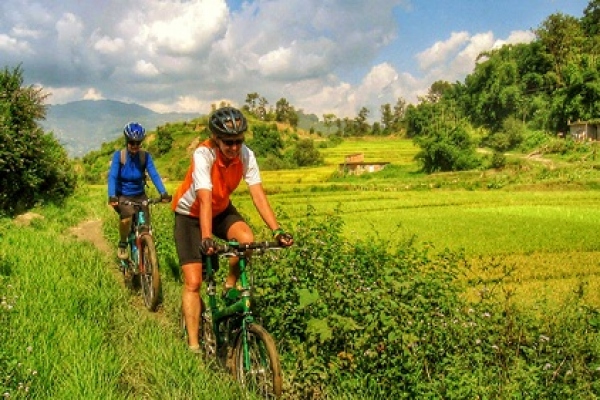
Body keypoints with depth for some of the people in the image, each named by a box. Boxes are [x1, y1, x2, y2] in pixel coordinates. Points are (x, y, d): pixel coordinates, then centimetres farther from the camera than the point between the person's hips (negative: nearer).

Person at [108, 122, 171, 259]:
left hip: (140, 195, 2)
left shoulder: (145, 156, -10)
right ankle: (122, 244, -6)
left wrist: (163, 193, -37)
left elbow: (154, 174, -21)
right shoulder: (119, 155, -14)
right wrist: (112, 196, -40)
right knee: (126, 216, -31)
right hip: (123, 195, -2)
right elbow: (112, 176, -24)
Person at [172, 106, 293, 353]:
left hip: (222, 210, 4)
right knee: (193, 282, -10)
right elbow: (205, 199, -42)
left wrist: (277, 230, -38)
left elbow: (258, 194, -27)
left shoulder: (246, 155, -21)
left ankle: (230, 287, -1)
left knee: (247, 240, -29)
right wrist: (206, 239, -54)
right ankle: (193, 345, 1)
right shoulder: (203, 155, -32)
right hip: (190, 214, -3)